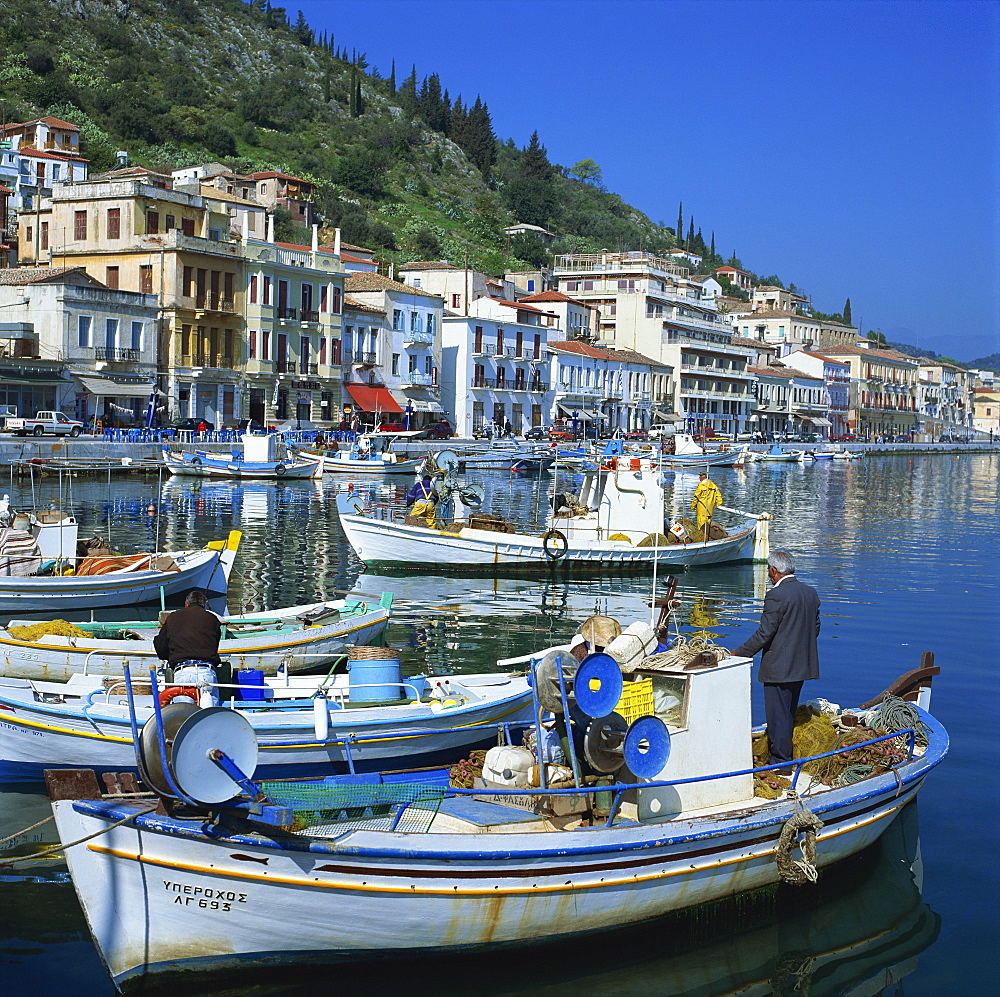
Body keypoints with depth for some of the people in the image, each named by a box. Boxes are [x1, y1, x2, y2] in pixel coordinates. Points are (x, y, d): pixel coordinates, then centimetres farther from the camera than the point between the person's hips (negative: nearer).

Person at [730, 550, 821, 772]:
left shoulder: (776, 595, -18)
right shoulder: (810, 593, 6)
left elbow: (764, 633, -17)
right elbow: (815, 628, 13)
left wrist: (740, 653, -6)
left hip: (779, 668, -8)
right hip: (802, 665, 8)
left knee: (778, 715, 1)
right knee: (788, 714, 18)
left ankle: (781, 763, 6)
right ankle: (783, 757, 27)